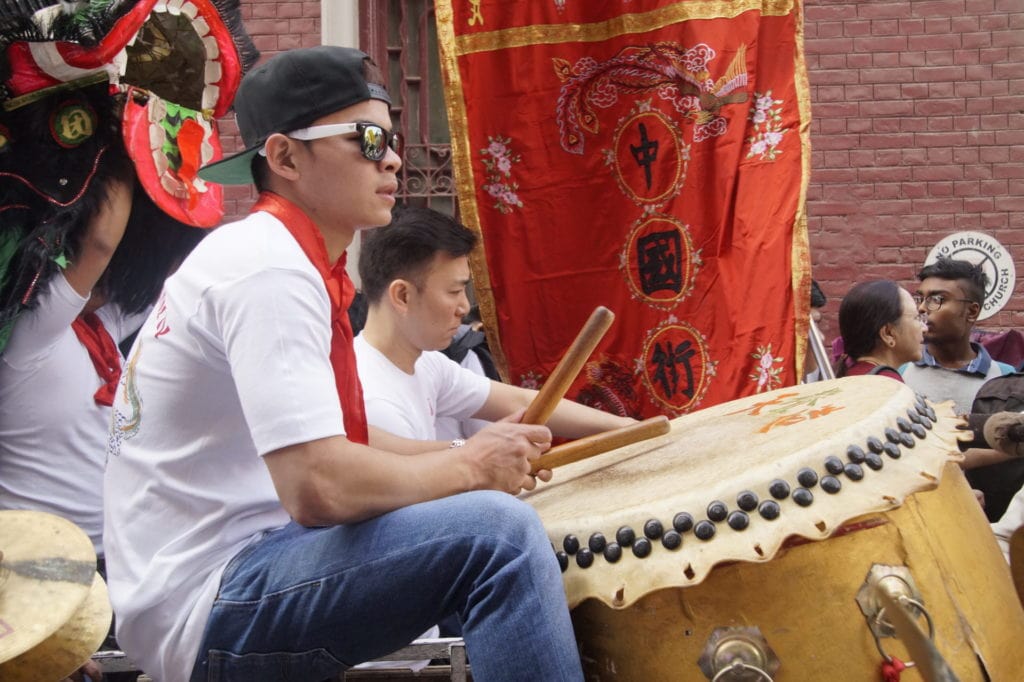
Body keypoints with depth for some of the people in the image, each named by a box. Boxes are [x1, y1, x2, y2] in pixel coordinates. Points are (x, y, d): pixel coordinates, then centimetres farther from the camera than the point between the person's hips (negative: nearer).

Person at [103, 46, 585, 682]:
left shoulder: (298, 261, 13)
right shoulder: (269, 270, -18)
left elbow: (336, 438, 20)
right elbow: (319, 486, -28)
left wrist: (482, 453, 6)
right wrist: (470, 467, -12)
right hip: (209, 605, -11)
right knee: (498, 528, -25)